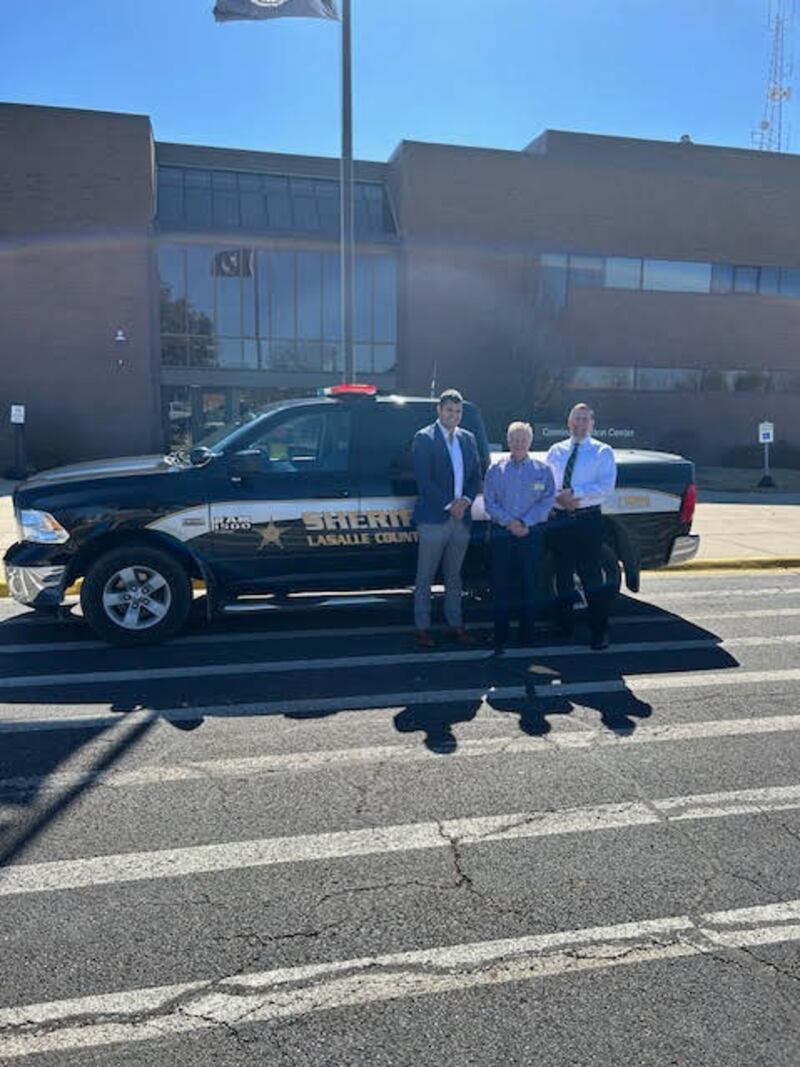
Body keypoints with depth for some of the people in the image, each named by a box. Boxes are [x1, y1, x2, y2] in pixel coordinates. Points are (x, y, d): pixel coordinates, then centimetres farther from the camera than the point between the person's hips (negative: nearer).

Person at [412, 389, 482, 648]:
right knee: (425, 578, 2)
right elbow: (423, 480, -11)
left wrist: (465, 500, -6)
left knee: (454, 577, 14)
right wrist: (449, 505, -14)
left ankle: (455, 624, 22)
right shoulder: (424, 438, -4)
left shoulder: (468, 439, 13)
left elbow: (476, 476, 13)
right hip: (433, 518, -5)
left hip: (461, 518, 5)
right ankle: (423, 627, 10)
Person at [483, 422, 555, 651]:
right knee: (501, 583, 1)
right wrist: (509, 522, -12)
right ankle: (500, 635, 10)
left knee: (529, 584, 3)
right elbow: (489, 502, 1)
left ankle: (527, 634, 14)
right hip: (502, 533, 0)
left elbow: (547, 501, -1)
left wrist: (526, 523, -13)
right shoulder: (495, 470, 8)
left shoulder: (543, 470, 7)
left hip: (532, 534, 0)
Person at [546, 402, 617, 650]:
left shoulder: (603, 452, 2)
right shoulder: (556, 451, 13)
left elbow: (606, 487, -10)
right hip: (559, 519, 4)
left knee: (592, 575, -4)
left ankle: (599, 631, 4)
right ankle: (563, 627, 23)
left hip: (588, 520, -3)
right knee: (563, 574, 11)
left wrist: (574, 493, -17)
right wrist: (557, 497, -10)